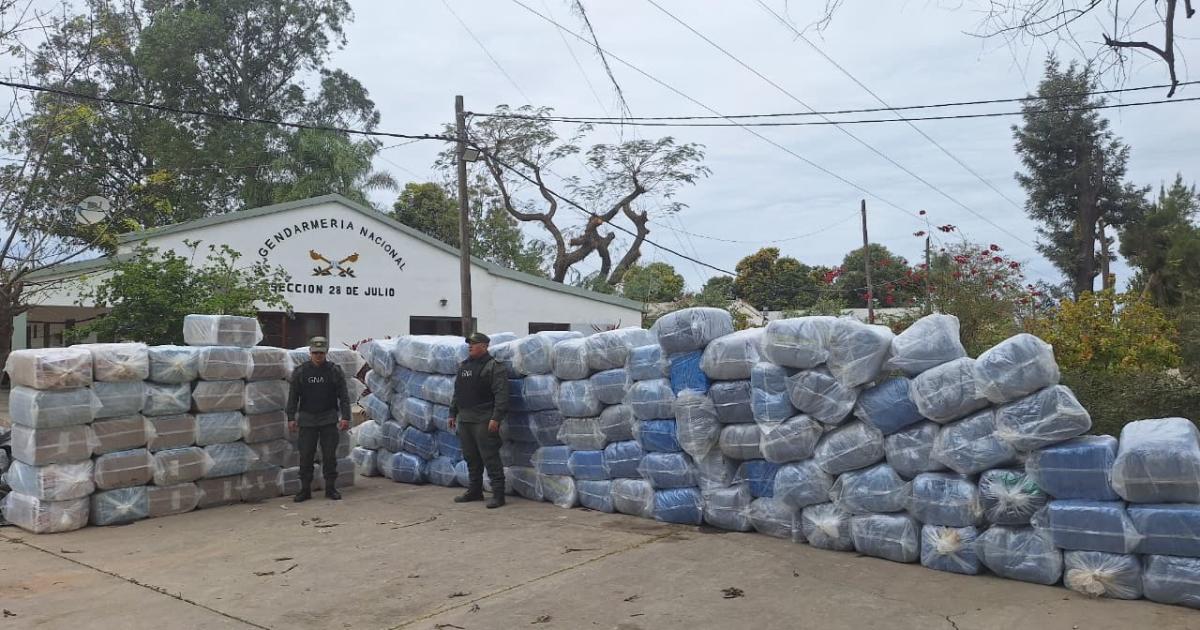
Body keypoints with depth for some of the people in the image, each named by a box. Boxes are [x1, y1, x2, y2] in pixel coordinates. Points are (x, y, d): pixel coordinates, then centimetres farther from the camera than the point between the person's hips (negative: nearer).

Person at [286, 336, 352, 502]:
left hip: (329, 419, -1)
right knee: (306, 456, 2)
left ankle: (330, 488, 11)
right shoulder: (300, 371, 3)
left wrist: (345, 417, -8)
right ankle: (305, 489, 11)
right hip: (307, 419, 1)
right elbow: (293, 396, 6)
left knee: (330, 455, 2)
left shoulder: (334, 371, 0)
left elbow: (344, 396, -1)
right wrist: (291, 417, 0)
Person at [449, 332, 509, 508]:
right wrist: (453, 414, 20)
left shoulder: (494, 367, -9)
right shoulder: (464, 366, 16)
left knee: (490, 458, -7)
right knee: (471, 457, 15)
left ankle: (498, 494, -2)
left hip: (484, 421, -8)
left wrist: (496, 418, -22)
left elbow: (501, 395, -16)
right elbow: (457, 392, 24)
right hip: (464, 420, 8)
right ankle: (474, 491, 27)